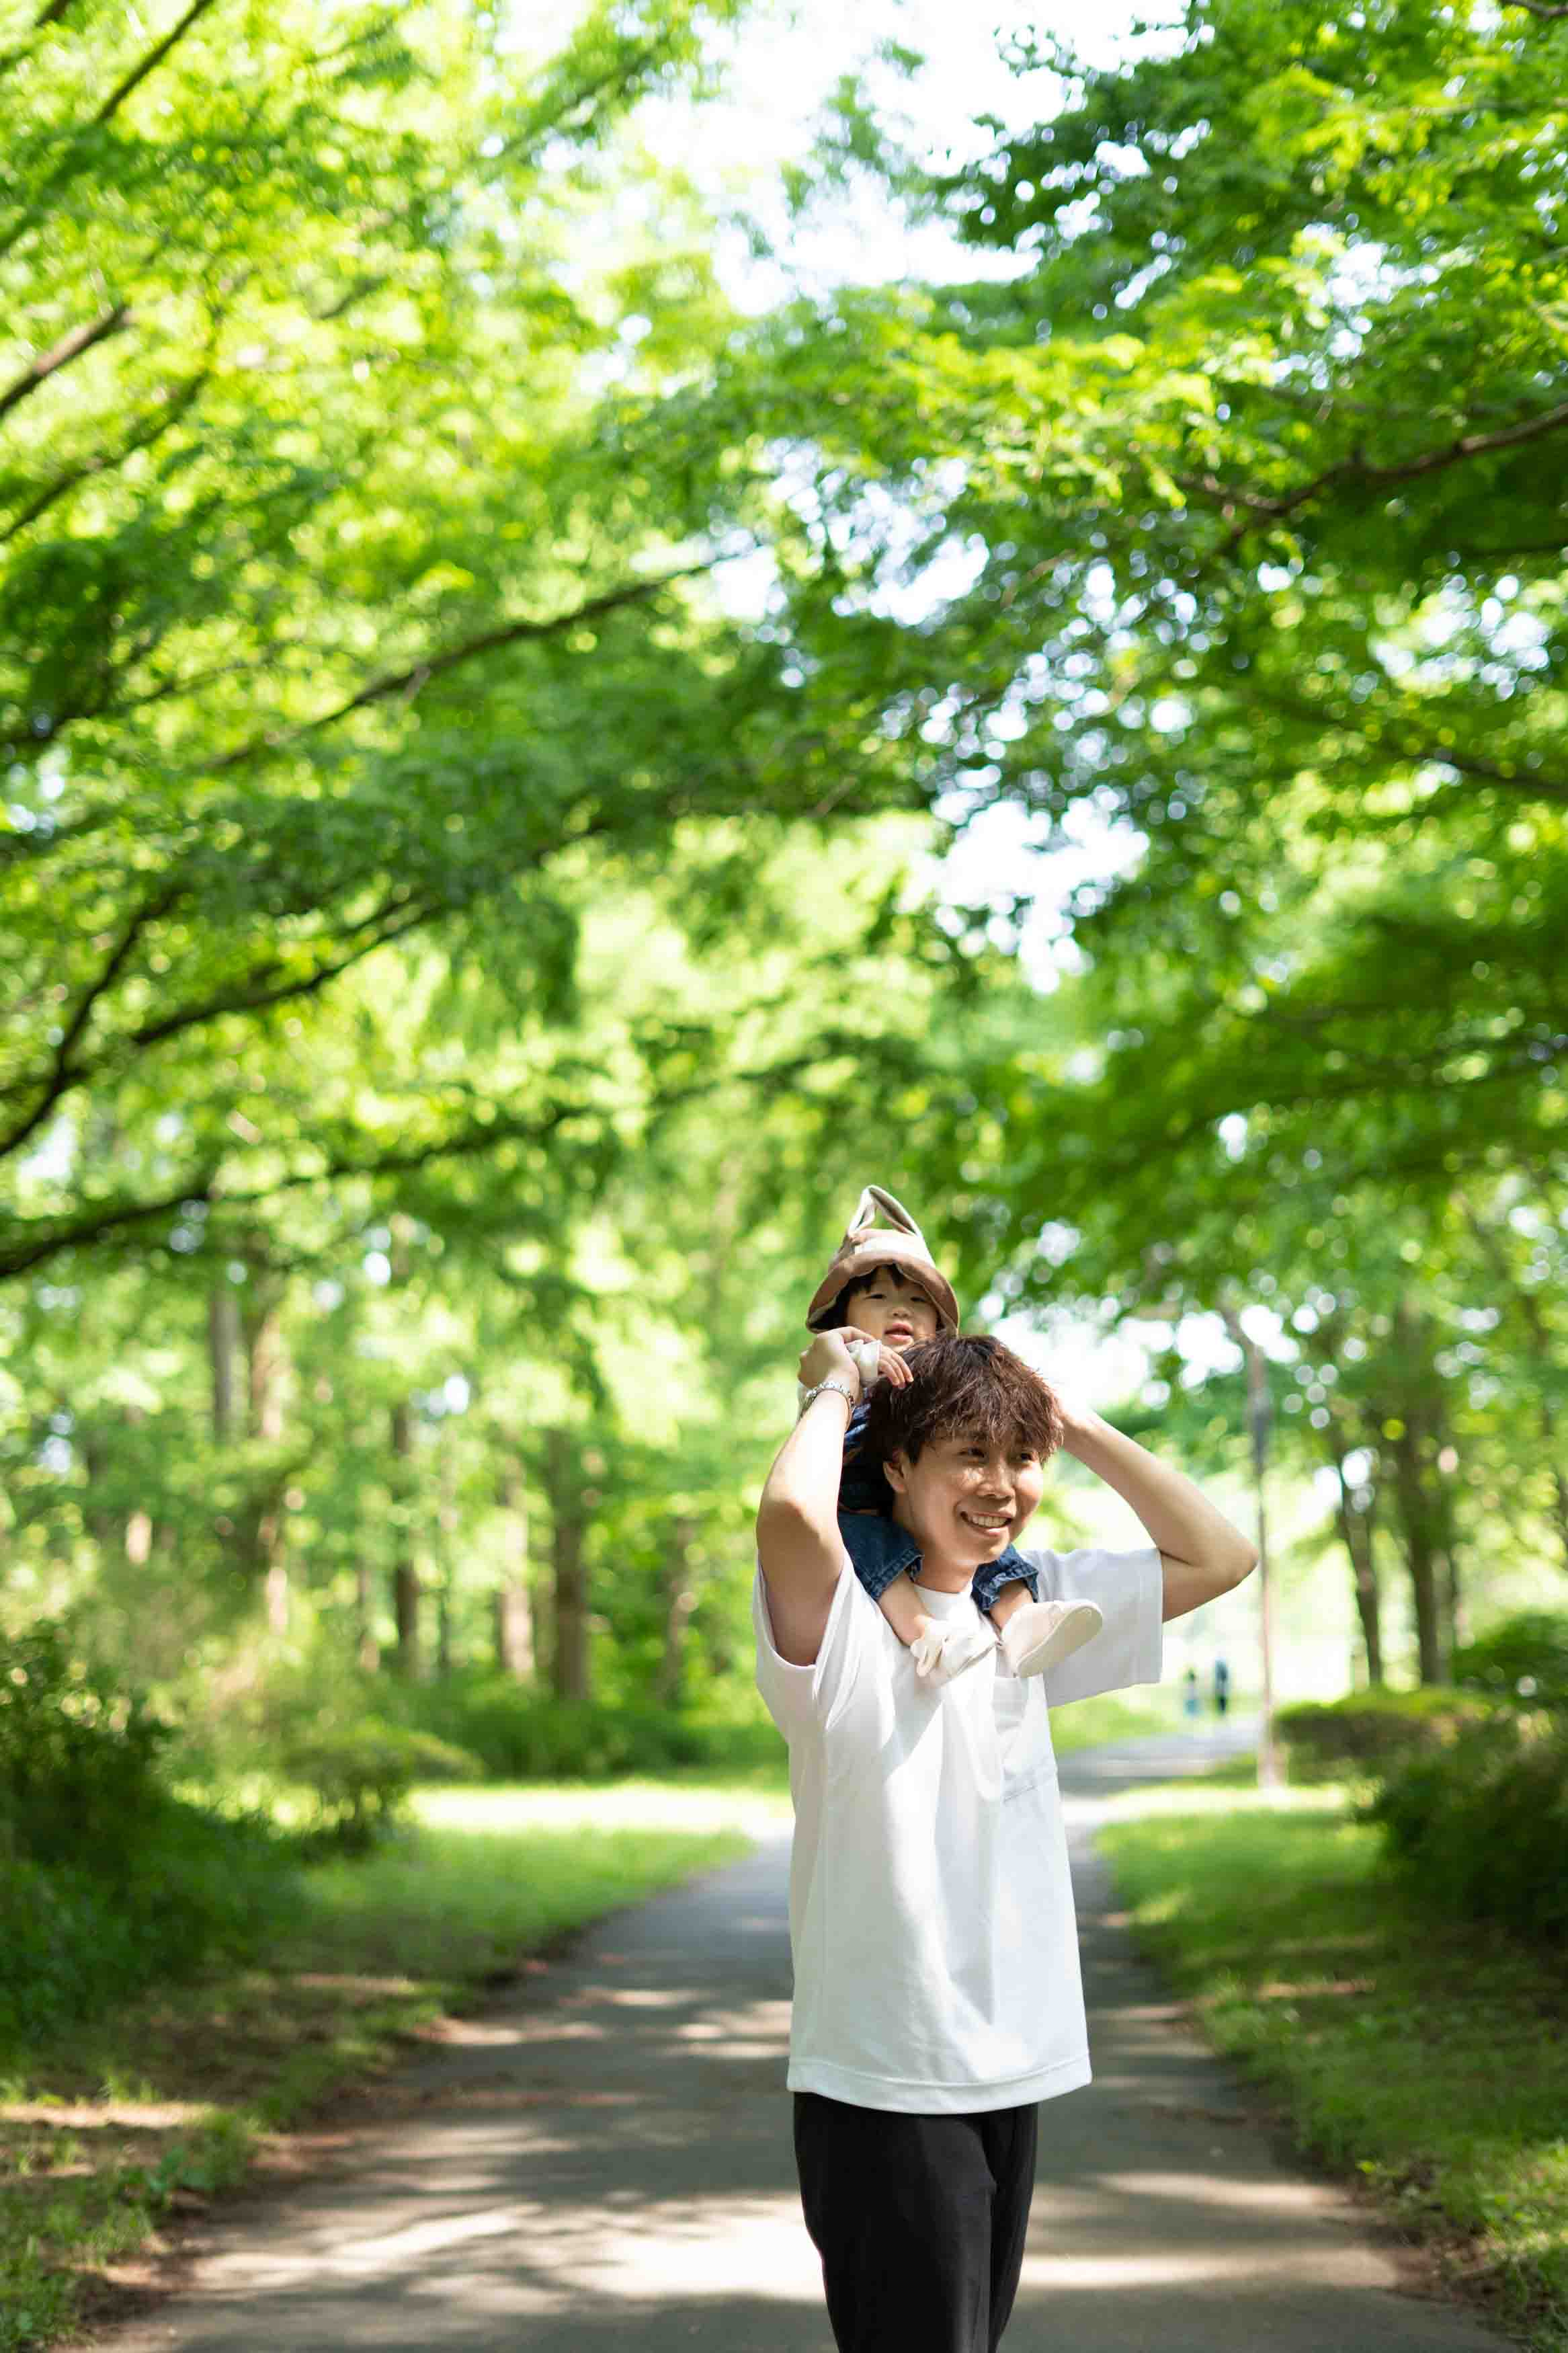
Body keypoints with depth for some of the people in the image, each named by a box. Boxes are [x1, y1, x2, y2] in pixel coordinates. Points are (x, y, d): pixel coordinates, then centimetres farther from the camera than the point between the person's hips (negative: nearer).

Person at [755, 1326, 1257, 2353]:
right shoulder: (843, 1611, -12)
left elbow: (1218, 1556, 13)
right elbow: (794, 1514, -36)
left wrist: (1072, 1423, 6)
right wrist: (834, 1388, -15)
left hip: (1011, 2074, 7)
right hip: (885, 2084, -7)